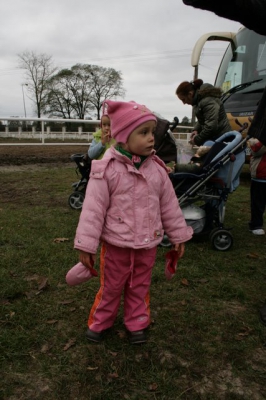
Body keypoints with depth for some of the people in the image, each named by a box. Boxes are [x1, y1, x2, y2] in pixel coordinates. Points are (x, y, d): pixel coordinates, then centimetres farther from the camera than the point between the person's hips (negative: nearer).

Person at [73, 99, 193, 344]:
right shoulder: (106, 169, -17)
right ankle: (100, 322, 41)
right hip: (115, 245, -3)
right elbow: (93, 209, -15)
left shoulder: (157, 169, -4)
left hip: (148, 245, 3)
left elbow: (169, 206, 4)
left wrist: (179, 236, 9)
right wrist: (86, 246, -14)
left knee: (140, 287, 20)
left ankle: (137, 323, 42)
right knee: (110, 287, 17)